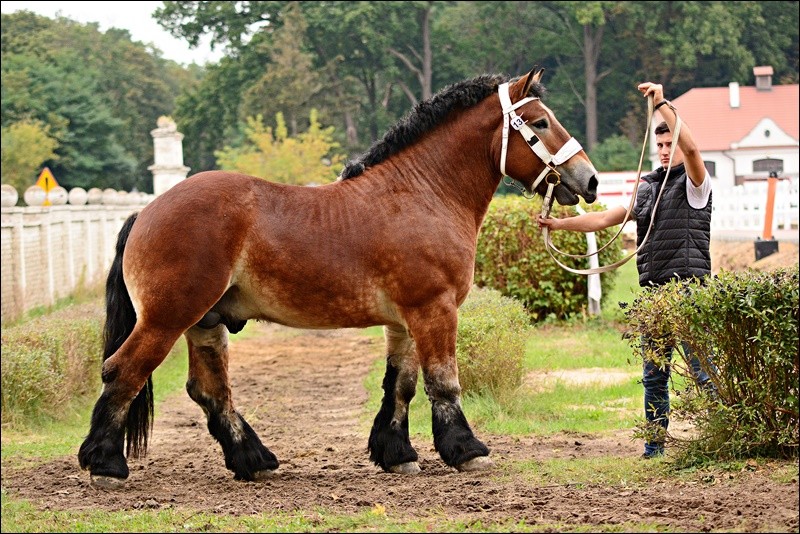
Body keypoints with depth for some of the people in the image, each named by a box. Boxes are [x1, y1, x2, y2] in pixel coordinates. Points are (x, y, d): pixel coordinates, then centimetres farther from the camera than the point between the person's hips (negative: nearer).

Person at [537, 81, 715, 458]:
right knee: (654, 374, 9)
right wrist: (560, 223, 7)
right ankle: (655, 444, 15)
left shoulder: (694, 183, -2)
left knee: (702, 370, -9)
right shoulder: (646, 188, 19)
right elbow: (604, 219, 18)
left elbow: (691, 147, -22)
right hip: (653, 292, 7)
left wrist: (663, 104, -25)